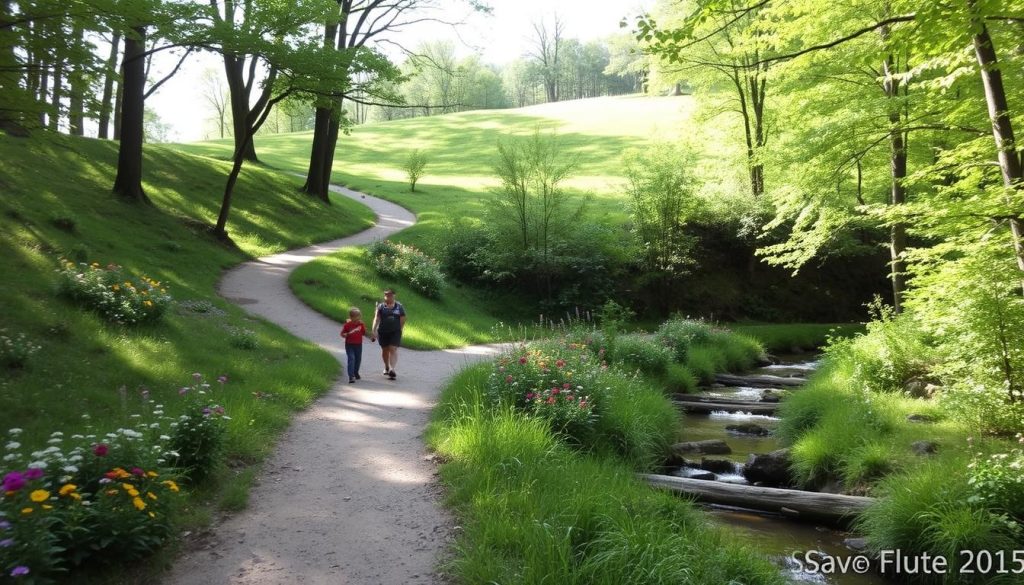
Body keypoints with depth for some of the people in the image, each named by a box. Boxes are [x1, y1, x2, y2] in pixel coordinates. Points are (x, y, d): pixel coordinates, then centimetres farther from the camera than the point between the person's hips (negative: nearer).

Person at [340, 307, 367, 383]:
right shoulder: (347, 324, -10)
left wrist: (363, 326, -7)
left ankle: (356, 373, 38)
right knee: (351, 359, -15)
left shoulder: (361, 324, 0)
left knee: (358, 360, 15)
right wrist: (346, 335, -24)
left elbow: (364, 333, 4)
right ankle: (351, 376, -18)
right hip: (349, 345, -4)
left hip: (358, 345, 4)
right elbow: (342, 334, -4)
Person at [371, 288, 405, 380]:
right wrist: (374, 330, -17)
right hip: (383, 332, 1)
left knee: (393, 349, -13)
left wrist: (399, 329, 5)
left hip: (395, 332, -1)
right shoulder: (381, 306, 1)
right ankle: (386, 367, 34)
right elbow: (376, 318, -7)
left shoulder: (399, 306, 3)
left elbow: (403, 319, 8)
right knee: (385, 350, 13)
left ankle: (392, 369, -21)